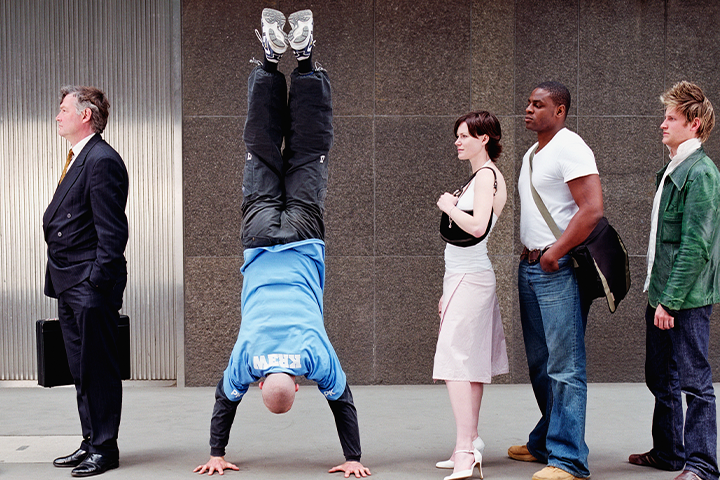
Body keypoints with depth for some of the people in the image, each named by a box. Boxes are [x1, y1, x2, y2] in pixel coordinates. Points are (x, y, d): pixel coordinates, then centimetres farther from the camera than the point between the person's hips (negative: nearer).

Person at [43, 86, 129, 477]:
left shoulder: (102, 160, -13)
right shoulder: (78, 159, 18)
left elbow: (111, 230, -18)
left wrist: (97, 282, -20)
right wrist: (61, 282, 16)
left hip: (91, 286, -10)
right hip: (70, 286, 10)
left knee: (98, 369, -2)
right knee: (81, 370, 15)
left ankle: (104, 448, 8)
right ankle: (91, 442, 24)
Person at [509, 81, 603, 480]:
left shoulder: (569, 148, -10)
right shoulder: (531, 154, 19)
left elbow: (592, 208, -20)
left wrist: (557, 251, -18)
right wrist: (527, 254, 15)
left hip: (559, 269, -9)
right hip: (530, 267, 9)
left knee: (565, 367, -7)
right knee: (540, 364, 16)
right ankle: (545, 443, 28)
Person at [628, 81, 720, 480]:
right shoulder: (672, 170, 14)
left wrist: (670, 300, -20)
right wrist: (656, 292, 17)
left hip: (686, 297, -10)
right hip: (661, 293, 10)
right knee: (660, 379, 17)